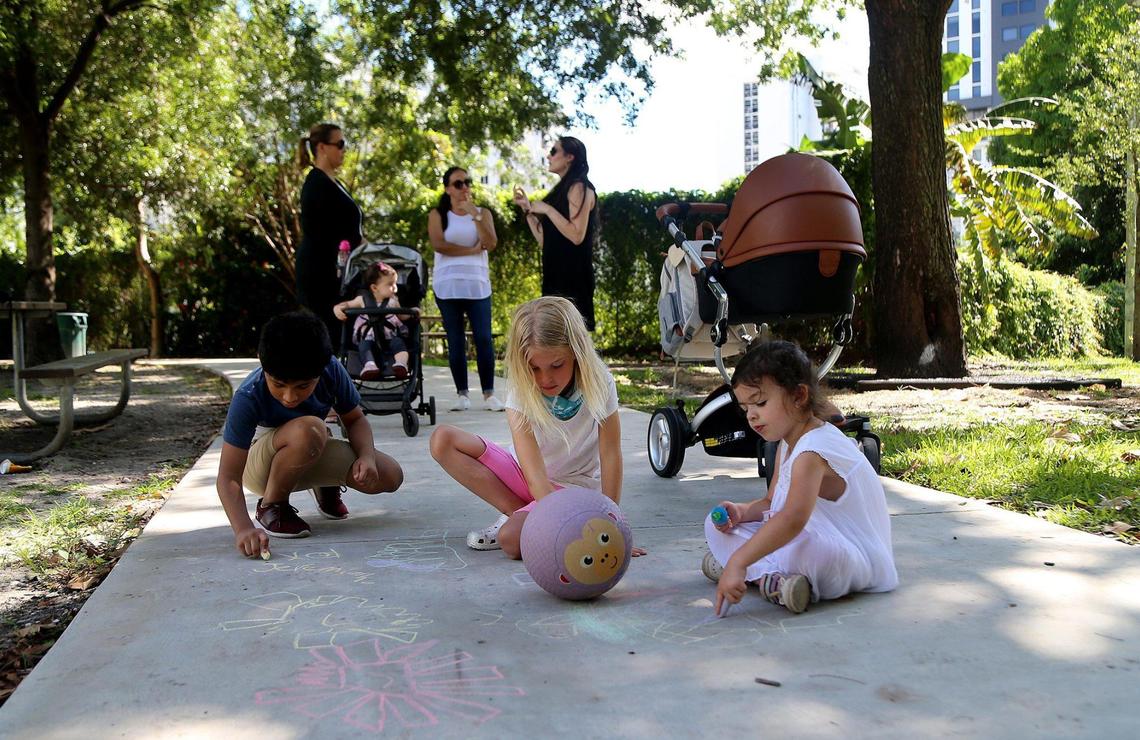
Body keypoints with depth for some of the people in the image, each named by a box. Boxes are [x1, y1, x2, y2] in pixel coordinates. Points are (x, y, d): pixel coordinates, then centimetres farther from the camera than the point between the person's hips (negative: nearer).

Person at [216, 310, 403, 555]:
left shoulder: (331, 370, -23)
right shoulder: (248, 398, -33)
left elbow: (354, 418, -6)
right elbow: (229, 477, -34)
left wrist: (366, 456, -27)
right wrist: (243, 529, -51)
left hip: (310, 456, 5)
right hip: (258, 465, -5)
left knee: (389, 476, -16)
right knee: (308, 430, -39)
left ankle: (326, 487, 17)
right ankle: (271, 506, -11)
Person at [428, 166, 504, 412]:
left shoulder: (483, 213, 13)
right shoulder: (437, 214, 8)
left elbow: (490, 244, -2)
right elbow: (438, 244, -7)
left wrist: (475, 215, -11)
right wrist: (473, 250, -5)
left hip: (477, 285, 1)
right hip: (447, 286, -1)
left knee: (484, 339, -8)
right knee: (456, 341, 0)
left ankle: (489, 394, -6)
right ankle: (462, 394, 4)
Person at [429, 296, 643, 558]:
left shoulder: (598, 383, -21)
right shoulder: (521, 389, -21)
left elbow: (610, 456, -18)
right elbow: (535, 475, -30)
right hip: (526, 476, 4)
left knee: (512, 538, -34)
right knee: (442, 440, -17)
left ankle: (522, 517, 2)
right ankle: (518, 511, -13)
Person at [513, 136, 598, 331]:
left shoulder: (579, 187, -5)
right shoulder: (562, 190, 20)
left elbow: (577, 236, -18)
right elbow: (544, 241, 18)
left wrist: (547, 209, -12)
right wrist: (527, 209, 15)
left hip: (572, 276, -9)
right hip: (556, 273, 9)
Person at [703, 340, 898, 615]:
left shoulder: (811, 452, -25)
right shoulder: (787, 444, 8)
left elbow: (793, 519, -40)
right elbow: (772, 503, 16)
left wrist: (738, 562, -45)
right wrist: (741, 512, -7)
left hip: (853, 559, -10)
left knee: (804, 543, -46)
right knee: (717, 525, 4)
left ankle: (765, 575, -19)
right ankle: (775, 576, -13)